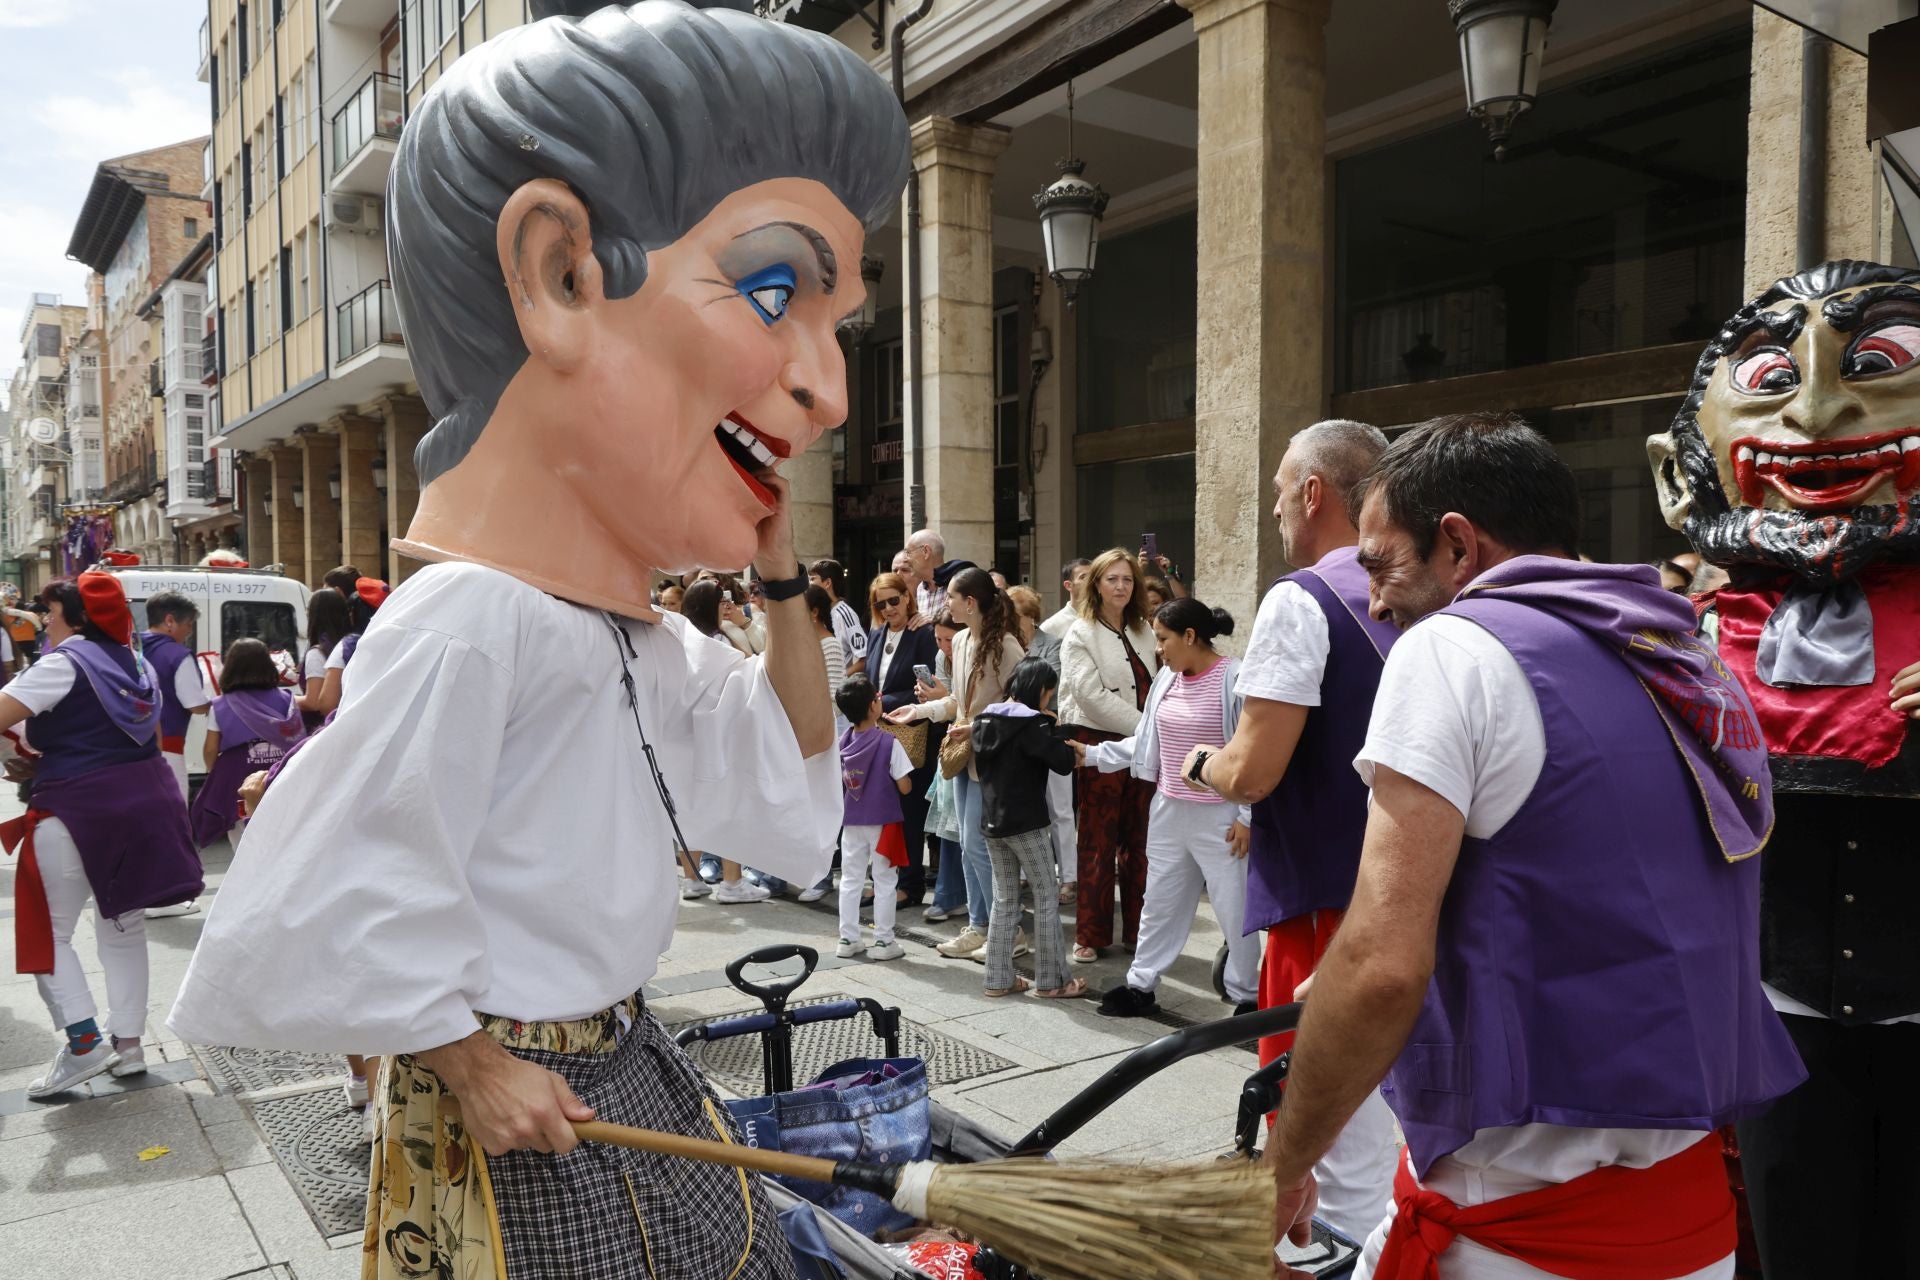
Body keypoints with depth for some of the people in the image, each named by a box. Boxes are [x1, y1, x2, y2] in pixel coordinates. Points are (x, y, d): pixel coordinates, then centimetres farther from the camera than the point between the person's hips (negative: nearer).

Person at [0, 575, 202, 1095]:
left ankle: (83, 1041, -5)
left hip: (78, 808, -7)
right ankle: (128, 1042, 17)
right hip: (146, 800, 7)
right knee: (123, 926, 14)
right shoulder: (137, 663, 14)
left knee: (49, 931, 4)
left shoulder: (65, 662, -8)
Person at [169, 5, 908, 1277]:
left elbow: (791, 782, 9)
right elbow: (305, 939, -28)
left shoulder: (642, 636, -2)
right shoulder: (471, 626, -30)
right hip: (518, 1164, -8)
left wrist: (785, 581, -1)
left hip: (633, 1079, 8)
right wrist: (473, 1062, -13)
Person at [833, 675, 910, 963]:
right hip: (883, 822, -4)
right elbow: (905, 787, -14)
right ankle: (883, 942, 11)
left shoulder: (843, 742, -2)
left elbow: (840, 781, 6)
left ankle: (848, 940, 18)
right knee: (884, 882, 6)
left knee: (850, 879, 12)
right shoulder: (889, 742, -16)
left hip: (852, 822, 4)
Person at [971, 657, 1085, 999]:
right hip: (1026, 823, -7)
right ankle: (1050, 980, 6)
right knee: (1047, 897, 3)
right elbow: (1064, 762, -19)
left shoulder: (985, 719, 8)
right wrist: (1051, 729, -3)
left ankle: (999, 979, 14)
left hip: (991, 821, 7)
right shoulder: (1031, 723, -15)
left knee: (1004, 899, 13)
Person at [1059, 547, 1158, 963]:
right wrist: (1142, 725, -15)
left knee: (1139, 843, 8)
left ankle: (1137, 929, 17)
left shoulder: (1143, 631, 15)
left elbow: (1156, 686, 16)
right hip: (1099, 743, -5)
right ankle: (1090, 936, 8)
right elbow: (1090, 694, -14)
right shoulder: (1080, 635, -4)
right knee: (1098, 845, 0)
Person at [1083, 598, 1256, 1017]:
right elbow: (1144, 743, 12)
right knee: (1159, 902, 16)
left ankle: (1245, 995, 21)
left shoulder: (1235, 681, -15)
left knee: (1234, 908, 5)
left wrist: (1247, 816, -14)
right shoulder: (1167, 678, 6)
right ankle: (1140, 984, 28)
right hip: (1169, 810, 7)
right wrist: (1092, 754, 7)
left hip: (1219, 817, -7)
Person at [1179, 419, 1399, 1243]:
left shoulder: (1300, 600, -15)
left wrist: (1201, 764, 2)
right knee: (1393, 1114, 22)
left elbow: (1252, 770, -21)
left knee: (1342, 1136, 4)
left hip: (1328, 899, -8)